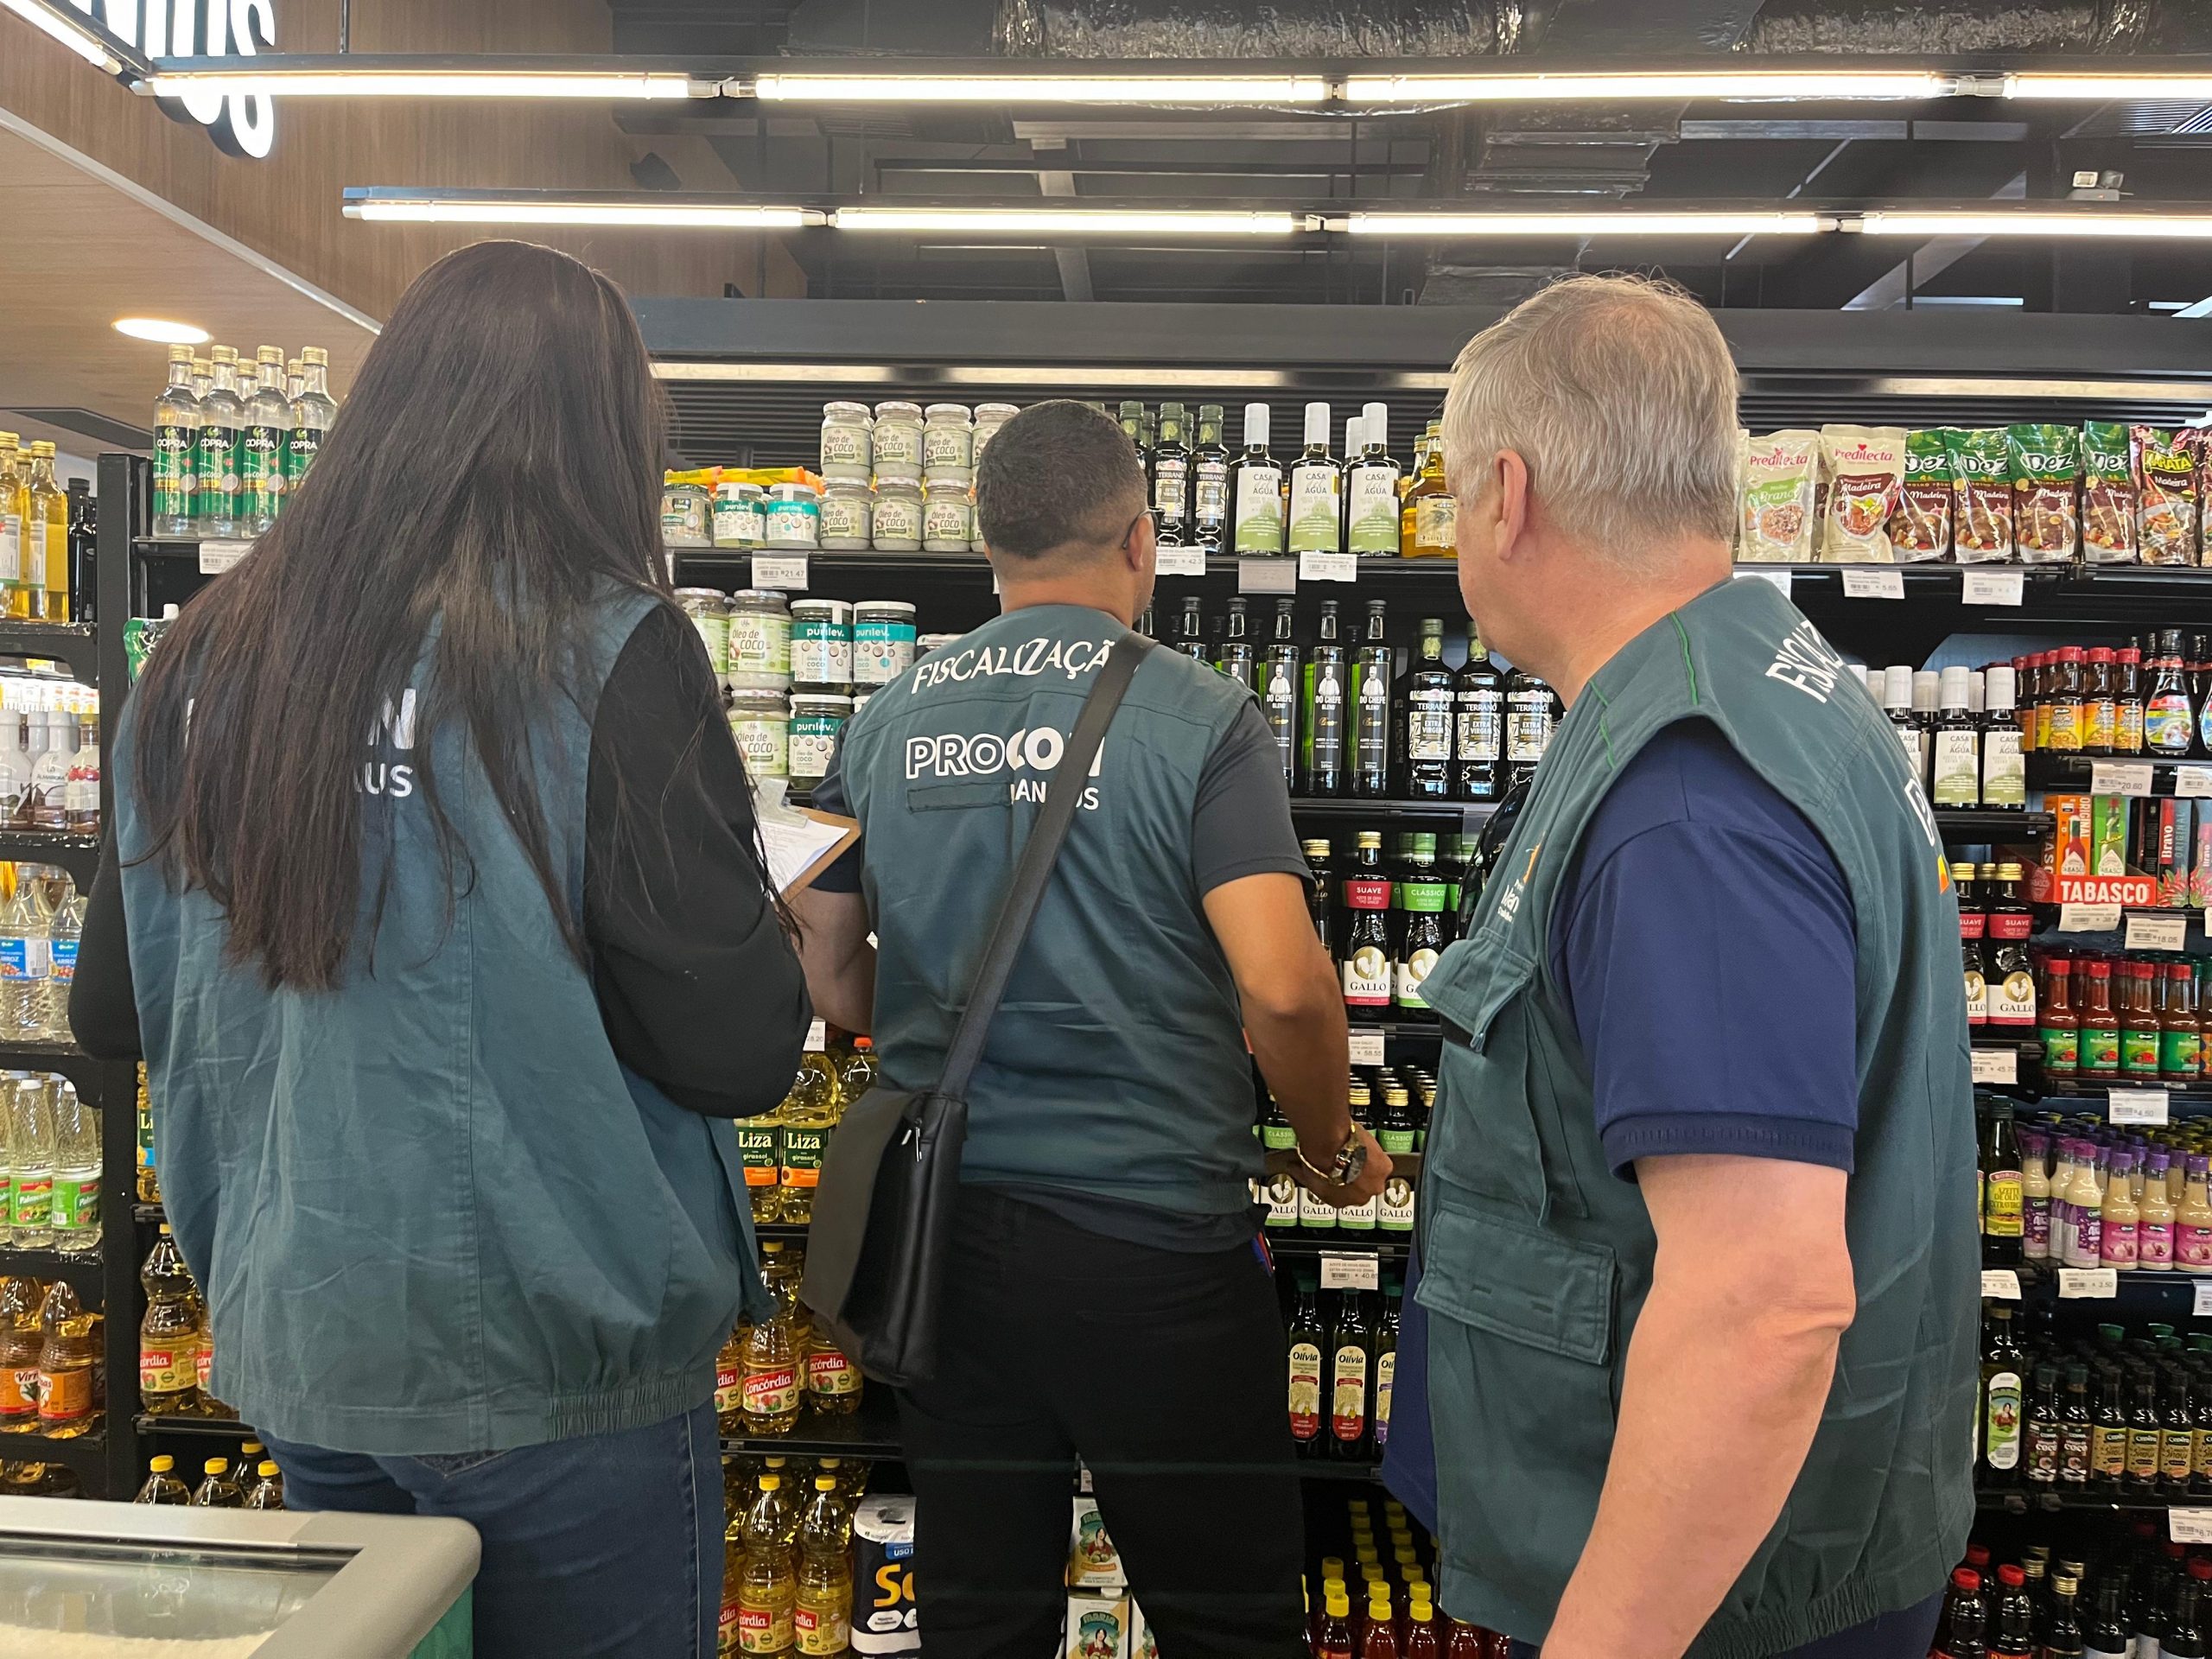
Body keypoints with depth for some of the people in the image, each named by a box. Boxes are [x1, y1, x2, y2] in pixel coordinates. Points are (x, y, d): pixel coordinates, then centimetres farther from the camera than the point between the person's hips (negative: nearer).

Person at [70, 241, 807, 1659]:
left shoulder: (207, 663, 0)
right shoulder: (609, 652, -17)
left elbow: (112, 1014, 10)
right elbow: (739, 1050, -18)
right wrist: (773, 936, 1)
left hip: (293, 1347, 6)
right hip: (549, 1365, -5)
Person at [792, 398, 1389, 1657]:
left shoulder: (887, 724, 4)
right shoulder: (1199, 717, -10)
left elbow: (833, 975, 9)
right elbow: (1283, 986, -18)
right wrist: (1335, 1151, 0)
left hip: (942, 1225, 5)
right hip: (1155, 1235, -4)